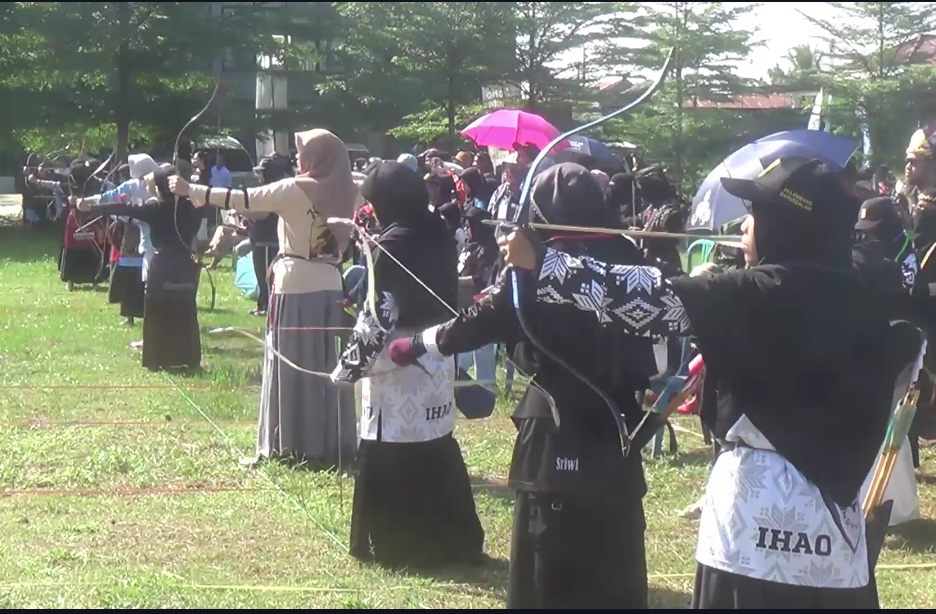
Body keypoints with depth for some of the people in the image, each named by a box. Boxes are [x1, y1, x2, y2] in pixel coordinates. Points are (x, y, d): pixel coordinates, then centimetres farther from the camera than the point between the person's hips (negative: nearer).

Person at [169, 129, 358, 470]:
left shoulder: (295, 189, -9)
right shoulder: (346, 193, 5)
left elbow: (243, 199, -7)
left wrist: (192, 190, -1)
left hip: (295, 284, -5)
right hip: (330, 285, 5)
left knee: (289, 364, 1)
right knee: (326, 365, 9)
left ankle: (287, 446, 5)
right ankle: (332, 445, 12)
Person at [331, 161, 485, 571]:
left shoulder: (392, 245, -15)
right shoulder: (439, 234, 6)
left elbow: (378, 317, -16)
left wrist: (348, 367, -11)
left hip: (398, 368, -8)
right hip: (438, 361, 8)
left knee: (388, 456, 2)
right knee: (436, 451, 15)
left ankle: (393, 543, 7)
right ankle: (452, 540, 21)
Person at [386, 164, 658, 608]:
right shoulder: (625, 258, 3)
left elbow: (483, 319, -3)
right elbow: (644, 342, 9)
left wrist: (410, 347, 8)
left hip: (560, 430, -5)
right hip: (615, 425, 5)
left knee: (551, 563, 6)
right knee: (614, 560, 14)